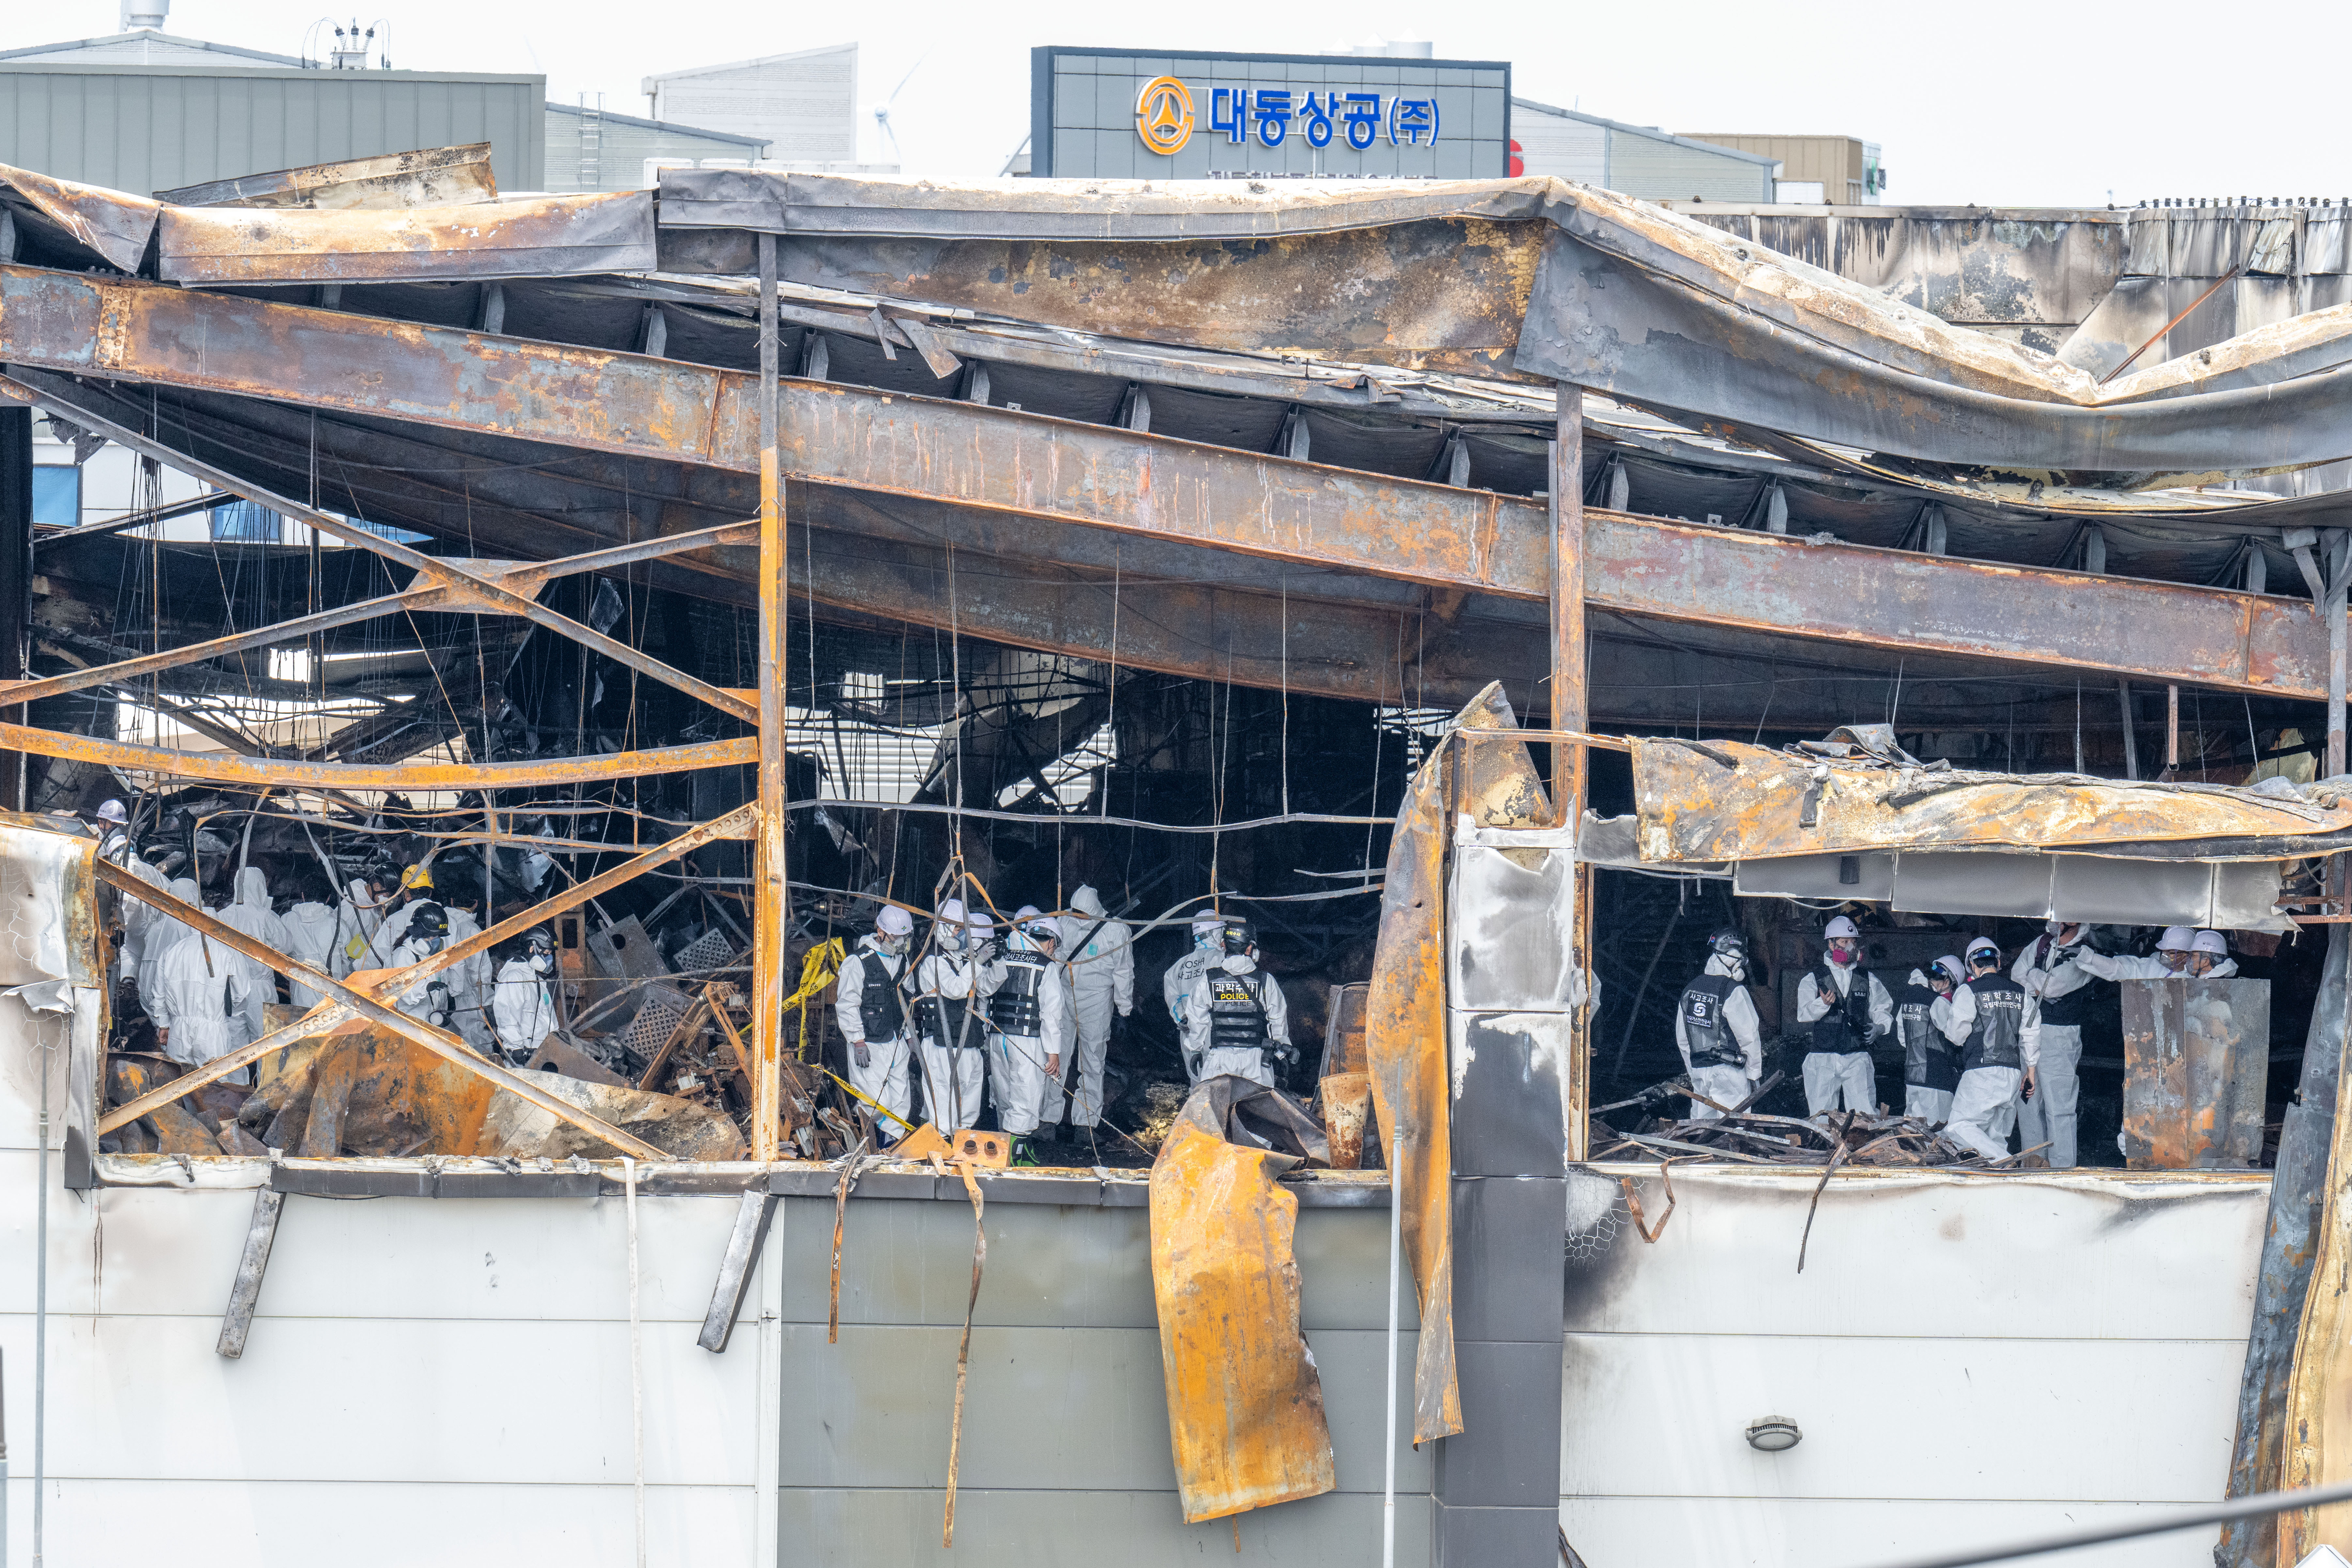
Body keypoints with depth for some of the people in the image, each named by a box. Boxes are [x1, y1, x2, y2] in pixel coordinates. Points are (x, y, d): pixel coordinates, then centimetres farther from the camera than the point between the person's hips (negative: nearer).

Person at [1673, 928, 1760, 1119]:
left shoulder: (1689, 990, 9)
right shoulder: (1734, 991, -14)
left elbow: (1682, 1039, 16)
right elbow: (1749, 1037, -11)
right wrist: (1753, 1074, -1)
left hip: (1698, 1068, 7)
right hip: (1727, 1071, -7)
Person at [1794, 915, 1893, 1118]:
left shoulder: (1868, 980, 14)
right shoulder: (1813, 980, 7)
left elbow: (1883, 1009, 19)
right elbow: (1803, 1014, -5)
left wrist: (1879, 1027, -3)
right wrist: (1823, 1003, -26)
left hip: (1858, 1058, 1)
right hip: (1823, 1058, -1)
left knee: (1866, 1116, -10)